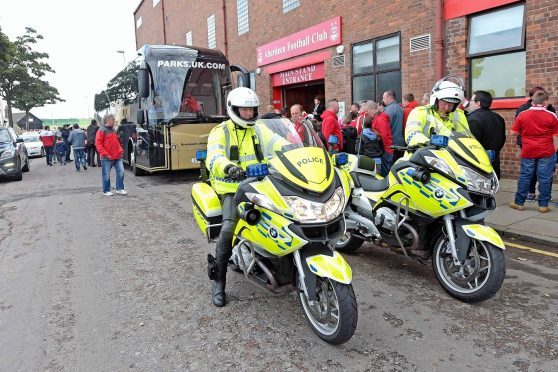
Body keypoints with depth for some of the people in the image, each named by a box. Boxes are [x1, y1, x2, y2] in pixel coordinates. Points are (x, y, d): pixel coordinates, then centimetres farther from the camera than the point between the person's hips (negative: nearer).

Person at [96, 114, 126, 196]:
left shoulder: (114, 130, 15)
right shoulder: (101, 130, -6)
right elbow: (98, 144, -11)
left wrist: (120, 150, 9)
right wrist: (105, 154, -16)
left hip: (117, 156, 6)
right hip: (107, 158, -6)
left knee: (121, 172, 1)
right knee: (106, 175, 2)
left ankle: (120, 189, 11)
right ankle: (106, 191, 14)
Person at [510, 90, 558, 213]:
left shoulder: (522, 114, -2)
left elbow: (513, 132, 3)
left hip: (528, 152, 1)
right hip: (546, 152, -1)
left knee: (524, 177, 9)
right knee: (545, 179, 5)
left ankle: (519, 203, 15)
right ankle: (543, 205, 10)